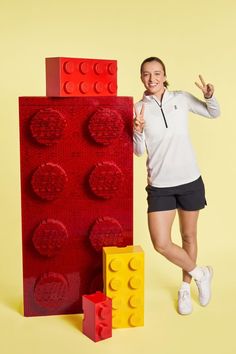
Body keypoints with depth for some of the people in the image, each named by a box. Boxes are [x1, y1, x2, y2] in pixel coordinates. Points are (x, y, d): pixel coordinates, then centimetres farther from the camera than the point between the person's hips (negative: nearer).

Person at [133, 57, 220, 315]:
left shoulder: (181, 99, -1)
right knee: (161, 244, -6)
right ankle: (201, 274, 20)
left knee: (188, 237, 14)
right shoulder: (138, 109, -3)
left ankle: (185, 287, 37)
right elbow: (139, 152, -2)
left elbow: (213, 114, 12)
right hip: (159, 186, 0)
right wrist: (138, 131, -21)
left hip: (190, 181, 1)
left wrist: (209, 96, -9)